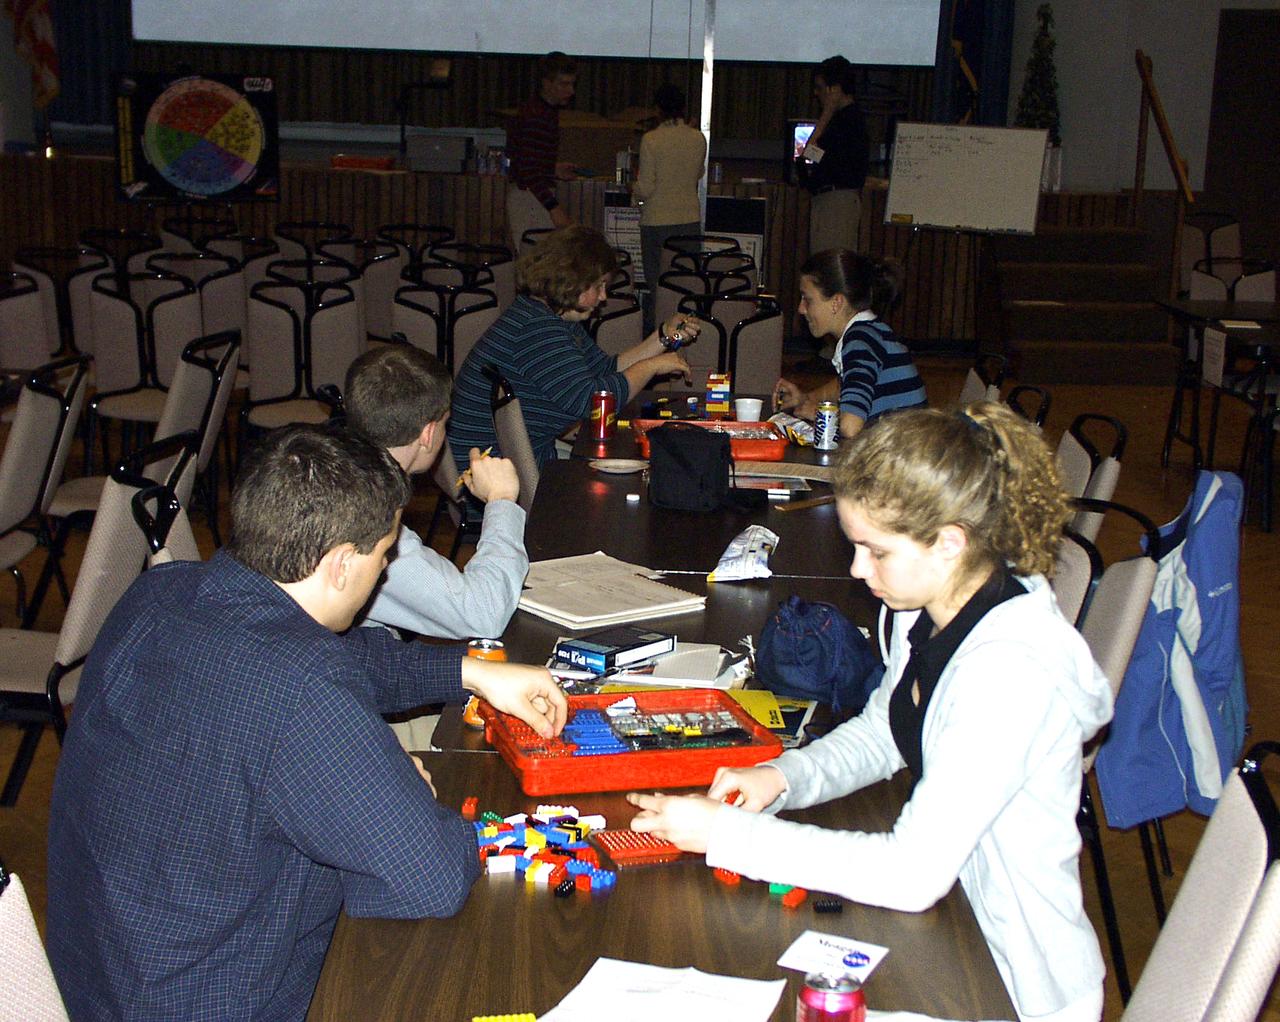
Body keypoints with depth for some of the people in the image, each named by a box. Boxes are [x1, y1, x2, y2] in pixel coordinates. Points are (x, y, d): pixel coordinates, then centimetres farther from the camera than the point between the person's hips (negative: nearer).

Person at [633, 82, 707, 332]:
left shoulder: (651, 139, -11)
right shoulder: (698, 138, 0)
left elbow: (645, 188, -12)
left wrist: (633, 187, 10)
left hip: (657, 220, -3)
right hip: (690, 219, 3)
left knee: (655, 280, 4)